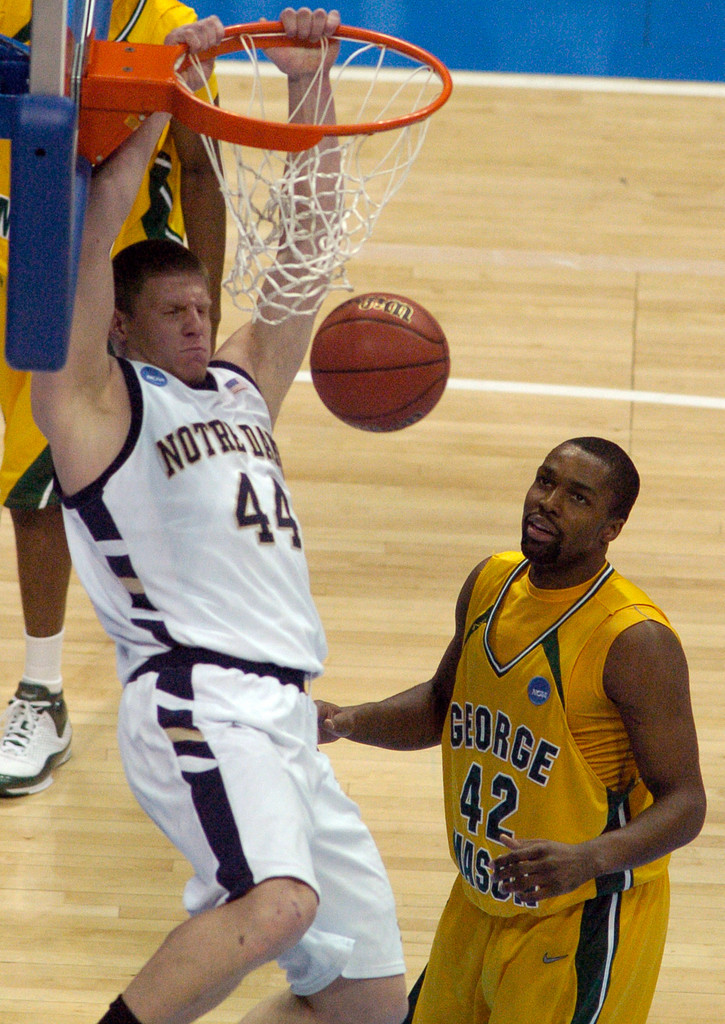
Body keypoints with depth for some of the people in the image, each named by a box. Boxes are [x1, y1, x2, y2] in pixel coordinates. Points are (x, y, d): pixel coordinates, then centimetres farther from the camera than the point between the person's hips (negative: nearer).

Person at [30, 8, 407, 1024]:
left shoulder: (243, 386, 23)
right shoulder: (97, 400, 4)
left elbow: (305, 247, 20)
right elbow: (97, 230, -8)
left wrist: (309, 85, 14)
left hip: (285, 720, 8)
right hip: (195, 699, -8)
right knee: (280, 902, -35)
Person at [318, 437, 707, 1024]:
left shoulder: (636, 640, -23)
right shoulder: (490, 584, 0)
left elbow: (684, 803, -22)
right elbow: (442, 704, 16)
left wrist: (589, 859, -38)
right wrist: (347, 723, -1)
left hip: (582, 920, -7)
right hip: (479, 903, 7)